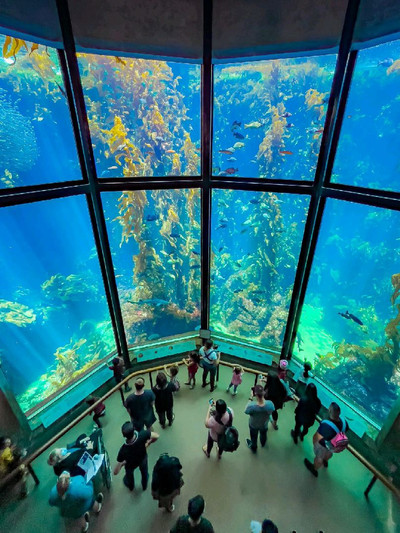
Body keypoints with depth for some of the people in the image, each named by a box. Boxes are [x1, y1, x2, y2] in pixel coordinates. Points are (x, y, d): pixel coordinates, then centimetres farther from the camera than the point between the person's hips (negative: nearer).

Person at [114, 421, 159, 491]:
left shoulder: (123, 450, -45)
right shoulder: (142, 434, -45)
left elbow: (116, 472, -33)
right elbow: (156, 436, -26)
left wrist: (122, 463, -13)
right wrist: (147, 444, -10)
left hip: (131, 464, -1)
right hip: (143, 458, 1)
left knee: (129, 473, 36)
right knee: (144, 472, 36)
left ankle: (130, 486, 67)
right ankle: (144, 485, 65)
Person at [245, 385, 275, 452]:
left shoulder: (252, 407, -45)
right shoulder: (270, 404, -39)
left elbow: (246, 411, -21)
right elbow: (272, 410, -14)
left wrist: (251, 398, -25)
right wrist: (263, 397, -15)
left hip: (253, 426, -2)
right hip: (264, 425, 2)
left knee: (254, 437, 32)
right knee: (263, 435, 38)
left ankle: (253, 447, 62)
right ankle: (263, 443, 70)